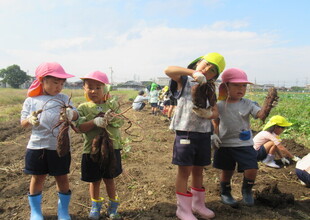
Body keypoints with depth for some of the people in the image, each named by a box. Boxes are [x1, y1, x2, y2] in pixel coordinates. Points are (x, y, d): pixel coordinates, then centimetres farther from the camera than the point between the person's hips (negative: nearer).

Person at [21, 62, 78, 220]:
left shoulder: (63, 98, 2)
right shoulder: (31, 100, 2)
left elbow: (76, 115, -10)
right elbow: (23, 123, 0)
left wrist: (71, 114, -34)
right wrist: (30, 120, -23)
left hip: (60, 147, 0)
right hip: (37, 146, 0)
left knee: (62, 178, 8)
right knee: (37, 178, 11)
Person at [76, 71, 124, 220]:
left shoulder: (112, 104, 0)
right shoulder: (83, 108, -3)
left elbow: (120, 122, -7)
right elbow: (80, 127, -13)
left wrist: (112, 118, -27)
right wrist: (95, 122, -28)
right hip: (92, 150, 0)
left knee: (109, 179, 16)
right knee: (94, 181, 15)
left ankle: (113, 208, 34)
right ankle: (95, 207, 38)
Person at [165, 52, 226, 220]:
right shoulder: (184, 81, -2)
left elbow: (215, 112, 10)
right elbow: (168, 70, -20)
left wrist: (208, 114, -14)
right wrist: (192, 72, -29)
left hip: (204, 133, 5)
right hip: (185, 132, -5)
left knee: (198, 170, 17)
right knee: (185, 170, 2)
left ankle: (198, 204, 34)